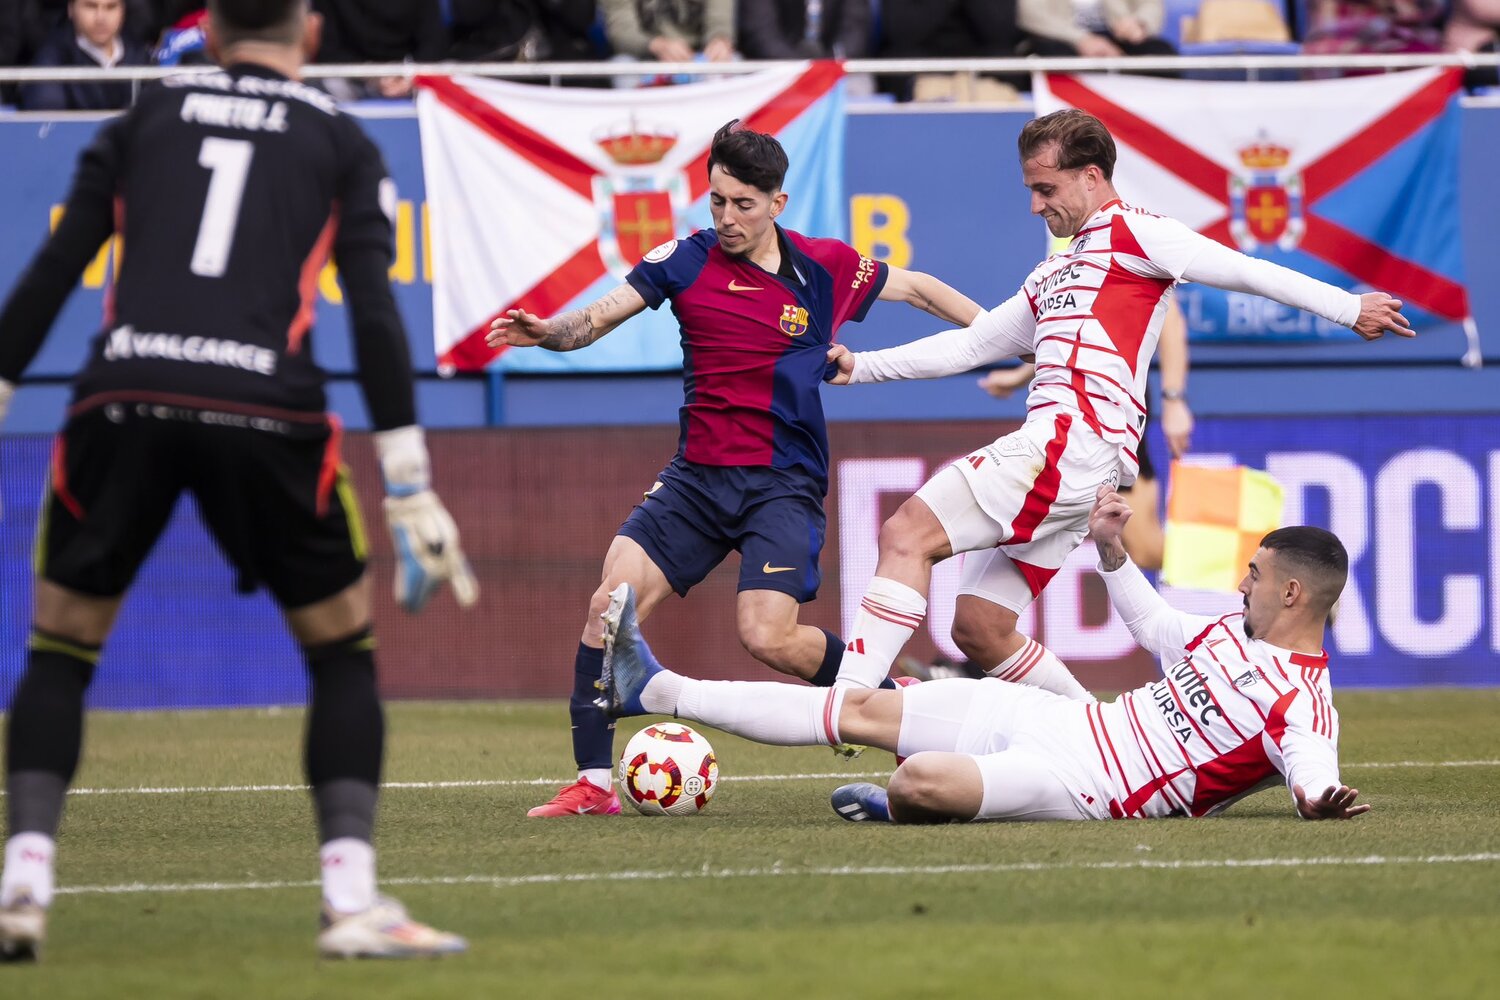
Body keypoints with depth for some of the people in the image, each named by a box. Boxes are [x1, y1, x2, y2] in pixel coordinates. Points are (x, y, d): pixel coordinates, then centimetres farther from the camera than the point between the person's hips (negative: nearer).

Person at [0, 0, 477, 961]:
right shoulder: (342, 142, 16)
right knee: (343, 648, 15)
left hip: (120, 400, 1)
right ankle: (352, 896, 2)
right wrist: (411, 486, 4)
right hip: (264, 406, -1)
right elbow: (375, 314, 5)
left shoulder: (146, 117, 21)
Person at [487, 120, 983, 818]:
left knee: (767, 635, -20)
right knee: (609, 604, -12)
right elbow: (596, 319, -4)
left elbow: (916, 288, 15)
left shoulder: (827, 269, -2)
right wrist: (548, 332, -26)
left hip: (784, 484, -3)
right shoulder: (686, 260, 0)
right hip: (697, 474, 3)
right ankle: (593, 783, -4)